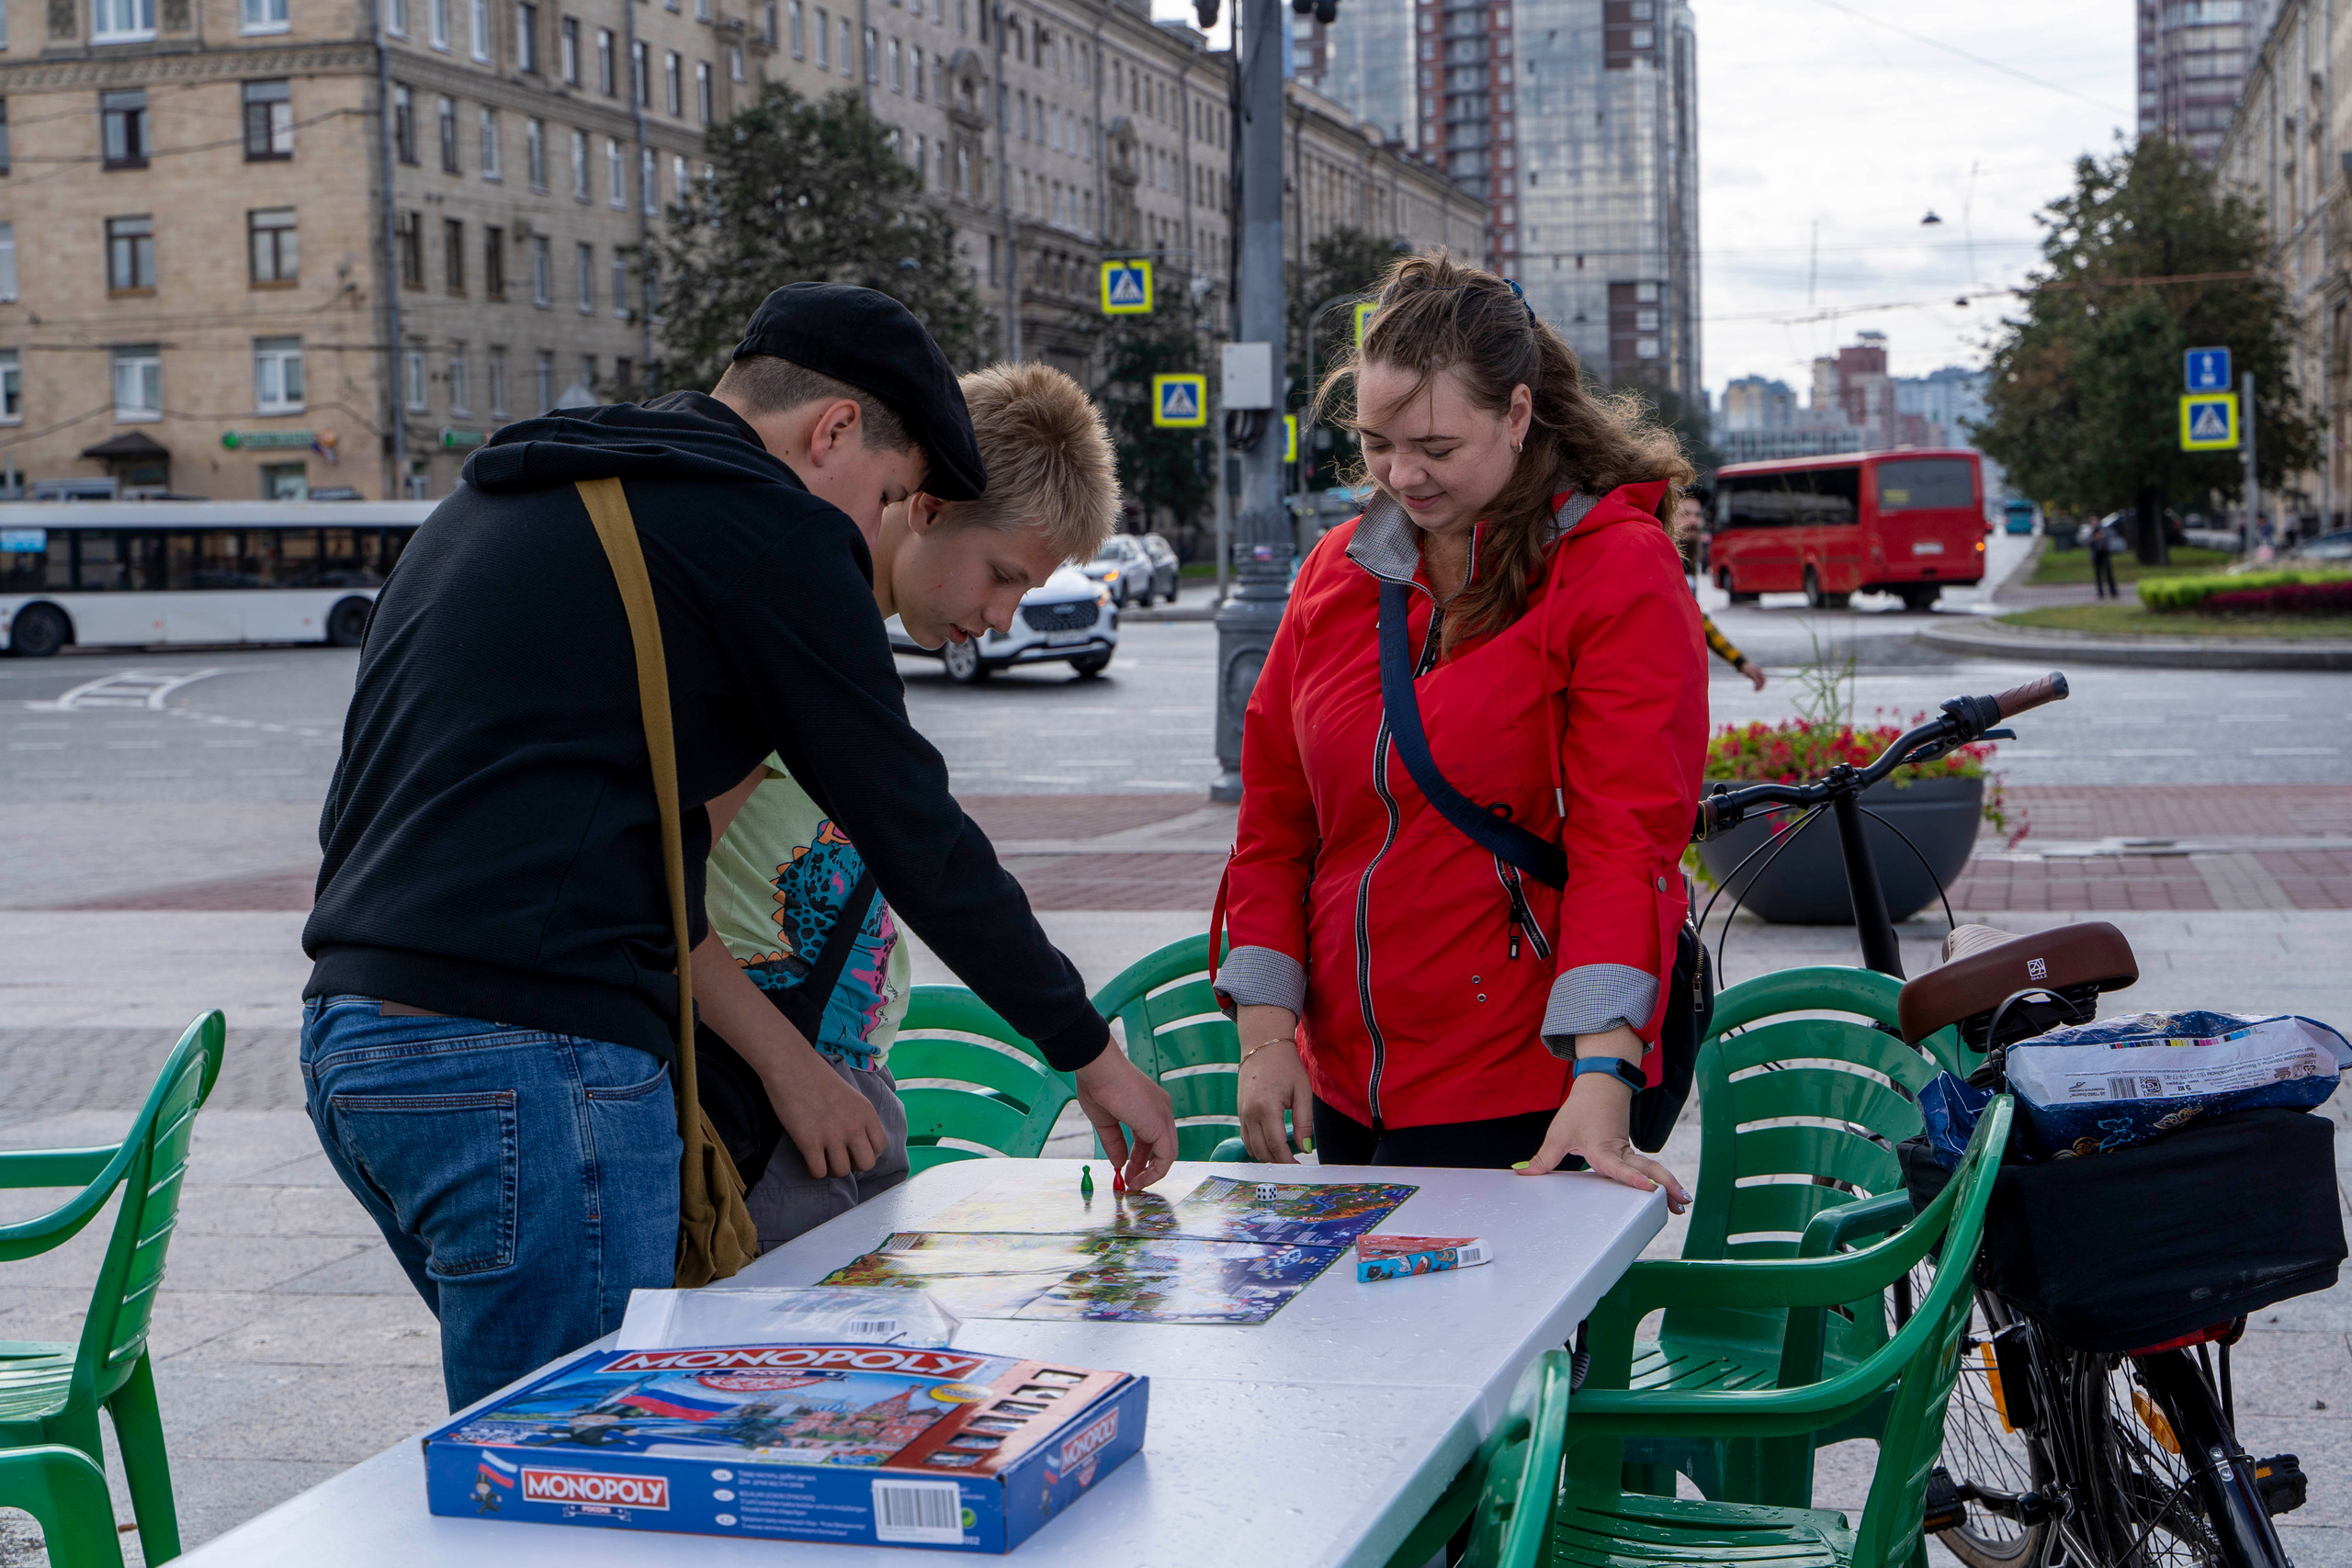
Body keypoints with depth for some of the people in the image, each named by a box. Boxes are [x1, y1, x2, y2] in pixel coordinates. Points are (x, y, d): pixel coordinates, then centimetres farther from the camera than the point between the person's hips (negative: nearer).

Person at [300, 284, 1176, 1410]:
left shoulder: (486, 503, 23)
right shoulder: (766, 527, -4)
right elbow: (913, 829, -1)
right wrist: (1090, 1049, 10)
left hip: (344, 1035, 9)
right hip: (531, 1060, -9)